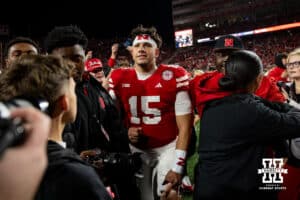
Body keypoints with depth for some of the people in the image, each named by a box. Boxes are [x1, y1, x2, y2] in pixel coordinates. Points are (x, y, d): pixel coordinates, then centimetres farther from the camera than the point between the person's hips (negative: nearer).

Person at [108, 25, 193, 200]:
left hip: (168, 148, -3)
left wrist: (177, 167, -18)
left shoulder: (175, 77, -15)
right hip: (136, 149, 3)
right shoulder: (119, 78, -3)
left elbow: (184, 127, -14)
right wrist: (124, 132, -11)